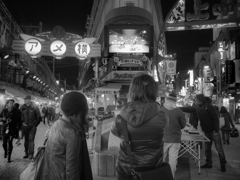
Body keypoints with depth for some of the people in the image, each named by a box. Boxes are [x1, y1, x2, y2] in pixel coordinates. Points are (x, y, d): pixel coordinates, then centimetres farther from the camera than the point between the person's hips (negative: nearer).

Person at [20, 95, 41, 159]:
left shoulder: (34, 107, -7)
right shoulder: (23, 107, 1)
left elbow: (39, 117, -2)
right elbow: (20, 116, 13)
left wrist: (35, 124, -2)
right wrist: (22, 122, 3)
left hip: (32, 126, -4)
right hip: (25, 126, 4)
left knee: (31, 140, -8)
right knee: (26, 140, 9)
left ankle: (31, 154, -5)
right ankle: (26, 153, 18)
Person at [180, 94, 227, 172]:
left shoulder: (209, 107, -21)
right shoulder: (197, 108, 0)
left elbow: (216, 118, -19)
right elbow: (188, 109, 9)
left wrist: (216, 130, -20)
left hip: (214, 131, -7)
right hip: (206, 132, 7)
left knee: (219, 148, 0)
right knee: (207, 148, 12)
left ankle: (223, 164, 13)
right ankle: (209, 163, 25)